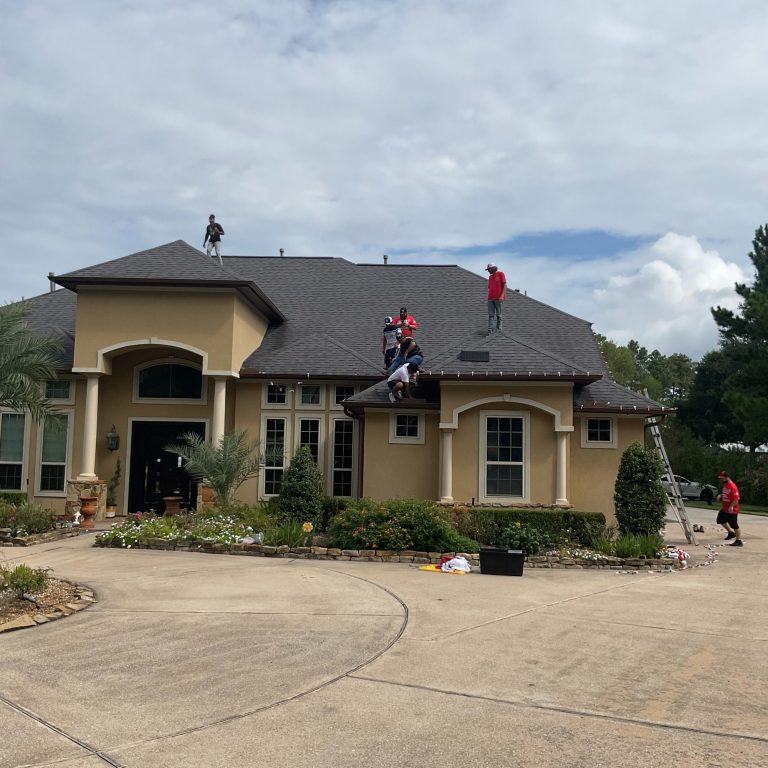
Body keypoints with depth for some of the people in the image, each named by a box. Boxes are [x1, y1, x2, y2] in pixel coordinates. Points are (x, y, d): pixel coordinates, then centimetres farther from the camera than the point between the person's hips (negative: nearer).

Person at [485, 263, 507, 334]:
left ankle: (499, 329, 3)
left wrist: (502, 296, -16)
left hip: (498, 298, -5)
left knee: (498, 315, -2)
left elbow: (505, 285, -6)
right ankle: (490, 330, -7)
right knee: (490, 315, -2)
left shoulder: (500, 274, 1)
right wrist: (488, 298, 14)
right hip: (490, 299, 5)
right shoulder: (490, 277, 20)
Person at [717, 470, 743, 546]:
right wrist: (720, 496, 3)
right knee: (720, 520, 18)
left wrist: (731, 506, -31)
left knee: (734, 525, -3)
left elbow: (737, 498, -25)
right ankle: (731, 532, 33)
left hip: (732, 510, -10)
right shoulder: (725, 484, 8)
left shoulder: (732, 486, -22)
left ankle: (739, 541, 6)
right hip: (724, 508, 10)